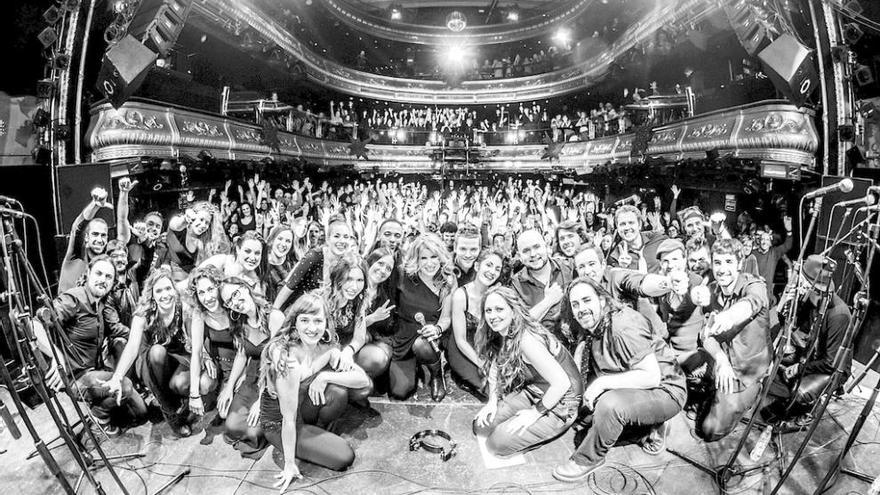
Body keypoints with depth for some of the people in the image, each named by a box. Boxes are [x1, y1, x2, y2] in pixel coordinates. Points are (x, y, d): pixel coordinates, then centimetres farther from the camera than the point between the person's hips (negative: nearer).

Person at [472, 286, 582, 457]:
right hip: (531, 392, 9)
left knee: (498, 443, -14)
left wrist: (536, 412, -21)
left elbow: (562, 383, -31)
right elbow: (494, 366, 8)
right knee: (481, 426, 2)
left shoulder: (527, 341, -30)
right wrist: (493, 400, -5)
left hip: (559, 404, -8)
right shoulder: (501, 334, -4)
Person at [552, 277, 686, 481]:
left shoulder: (624, 328, -26)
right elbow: (576, 371, 8)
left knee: (609, 404, -33)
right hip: (629, 388, 9)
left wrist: (602, 383, -30)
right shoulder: (588, 328, 1)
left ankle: (588, 460, -7)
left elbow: (652, 377, -30)